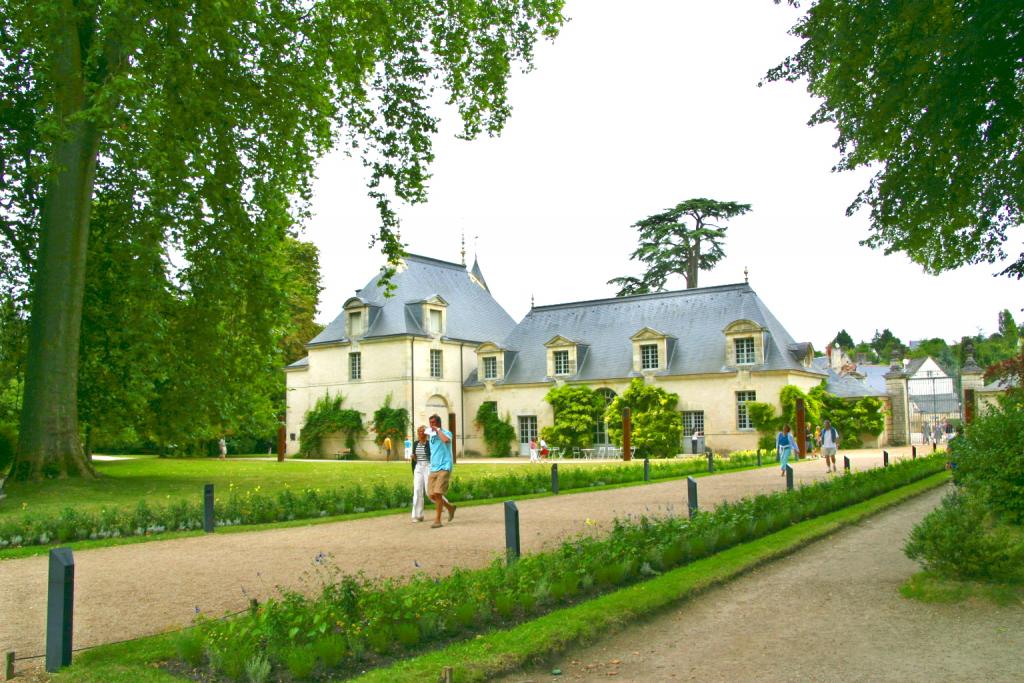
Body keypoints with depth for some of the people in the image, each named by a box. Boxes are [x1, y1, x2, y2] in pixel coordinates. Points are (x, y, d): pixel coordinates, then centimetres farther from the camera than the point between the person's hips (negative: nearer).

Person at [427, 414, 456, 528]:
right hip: (433, 468, 7)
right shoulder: (431, 435, 16)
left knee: (438, 494, -13)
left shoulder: (446, 433, -5)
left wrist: (438, 430, -19)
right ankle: (450, 507, 28)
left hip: (444, 468, -7)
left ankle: (437, 520, -4)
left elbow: (446, 440, -31)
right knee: (432, 495, 3)